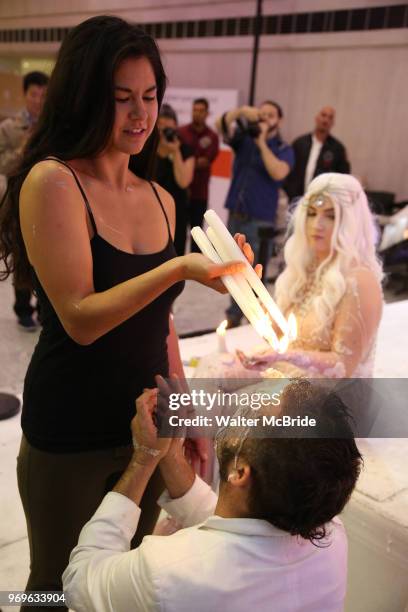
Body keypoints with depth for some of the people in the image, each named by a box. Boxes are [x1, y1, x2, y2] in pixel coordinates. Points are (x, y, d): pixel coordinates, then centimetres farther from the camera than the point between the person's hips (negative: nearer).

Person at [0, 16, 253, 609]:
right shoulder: (51, 181, -14)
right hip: (71, 437, -5)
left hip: (147, 427, 5)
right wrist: (179, 267, -32)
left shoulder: (160, 200, 4)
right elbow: (80, 320, -20)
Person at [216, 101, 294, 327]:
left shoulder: (284, 149, 0)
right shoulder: (244, 139, 9)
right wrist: (241, 111, -22)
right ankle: (235, 314, 26)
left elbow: (278, 173, -19)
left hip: (260, 220, -4)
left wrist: (262, 143, -13)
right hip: (235, 216, 4)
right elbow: (221, 125, -6)